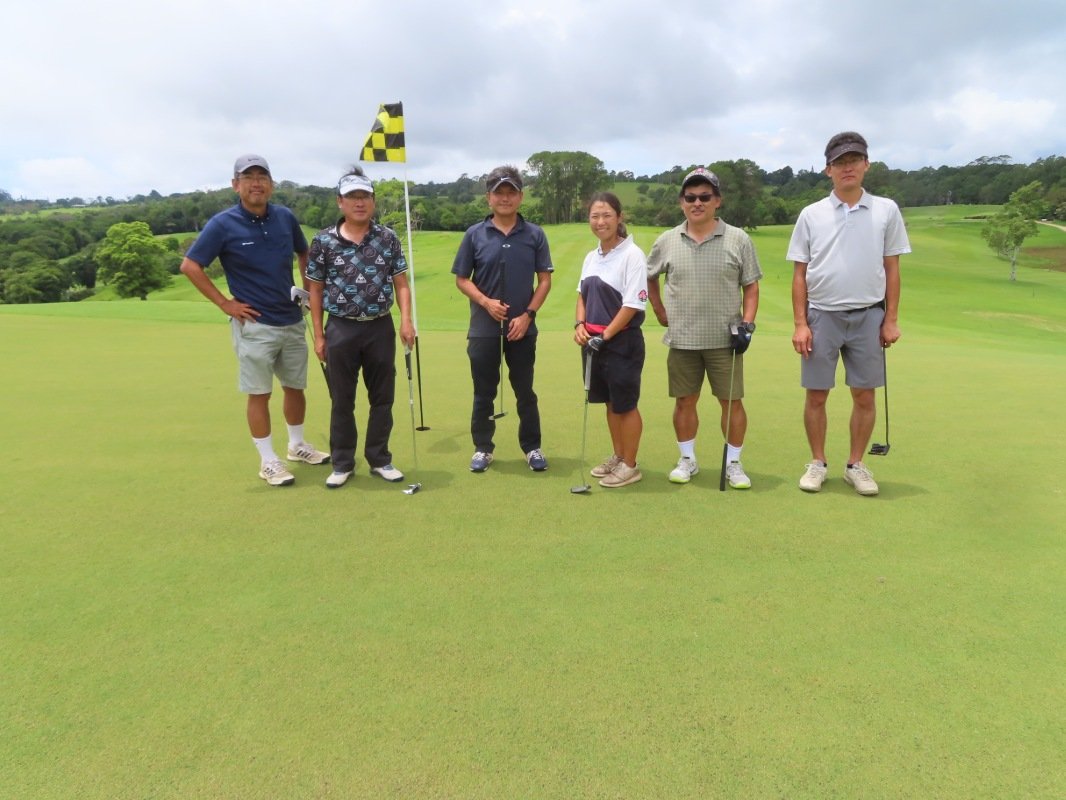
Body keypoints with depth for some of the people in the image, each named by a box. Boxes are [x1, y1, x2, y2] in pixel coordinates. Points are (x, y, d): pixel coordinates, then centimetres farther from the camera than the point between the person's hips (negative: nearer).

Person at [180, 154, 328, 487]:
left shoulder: (286, 217, 3)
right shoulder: (223, 224, -10)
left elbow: (304, 253, 21)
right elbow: (189, 266, -8)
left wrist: (309, 288, 11)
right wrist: (224, 303, -10)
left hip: (293, 320, 5)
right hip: (255, 325, -5)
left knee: (295, 387, 15)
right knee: (259, 394, 3)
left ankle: (297, 445, 34)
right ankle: (268, 460, 14)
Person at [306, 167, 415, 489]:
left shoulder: (388, 238, 2)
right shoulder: (323, 240, -1)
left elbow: (401, 283, 4)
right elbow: (316, 291, 3)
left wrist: (406, 320, -11)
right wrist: (318, 335, 0)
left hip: (381, 328, 1)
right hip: (341, 329, -1)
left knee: (382, 398, 8)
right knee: (342, 401, 8)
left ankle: (379, 459, 22)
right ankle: (342, 463, 21)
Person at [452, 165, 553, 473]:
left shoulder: (535, 235, 1)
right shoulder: (475, 235, 1)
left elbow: (544, 280, 2)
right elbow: (461, 279, 4)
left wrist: (528, 314, -10)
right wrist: (486, 301, -12)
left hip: (522, 328, 0)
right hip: (483, 328, 0)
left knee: (525, 392, 9)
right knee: (484, 393, 8)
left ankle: (532, 448, 21)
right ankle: (483, 448, 22)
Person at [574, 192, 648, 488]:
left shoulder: (632, 255, -13)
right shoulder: (591, 257, 10)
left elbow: (633, 304, -17)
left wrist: (605, 336, -17)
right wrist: (580, 325, -2)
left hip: (623, 342, -7)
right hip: (595, 341, 7)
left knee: (625, 405, 3)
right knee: (610, 402, 16)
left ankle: (630, 466, 17)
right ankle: (617, 457, 31)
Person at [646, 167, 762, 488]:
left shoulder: (738, 239, 0)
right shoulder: (666, 241, 4)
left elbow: (751, 286, 3)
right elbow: (649, 277, 19)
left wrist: (748, 322, -8)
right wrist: (660, 312, 12)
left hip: (725, 340, -1)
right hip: (681, 340, 2)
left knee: (732, 401, 2)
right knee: (684, 401, 9)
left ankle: (733, 462, 18)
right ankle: (687, 460, 25)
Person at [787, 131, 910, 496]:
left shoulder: (886, 210, 4)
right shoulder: (811, 215, 2)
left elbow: (892, 269, 6)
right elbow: (800, 274, 2)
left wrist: (891, 320, 1)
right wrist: (800, 324, -4)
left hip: (868, 316, 1)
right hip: (822, 316, 0)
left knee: (864, 396, 5)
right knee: (816, 395, 3)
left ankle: (855, 464, 20)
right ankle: (817, 463, 18)